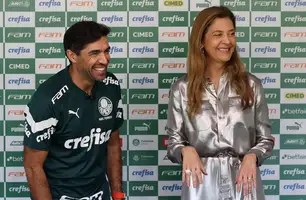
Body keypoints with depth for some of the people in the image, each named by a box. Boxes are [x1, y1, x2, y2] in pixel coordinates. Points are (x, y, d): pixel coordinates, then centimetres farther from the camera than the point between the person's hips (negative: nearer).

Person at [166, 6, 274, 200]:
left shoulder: (251, 85, 1)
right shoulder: (182, 88, -1)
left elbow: (266, 139, 5)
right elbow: (174, 141, 3)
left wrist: (251, 157, -14)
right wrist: (186, 150, -18)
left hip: (243, 178, 1)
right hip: (202, 180, 0)